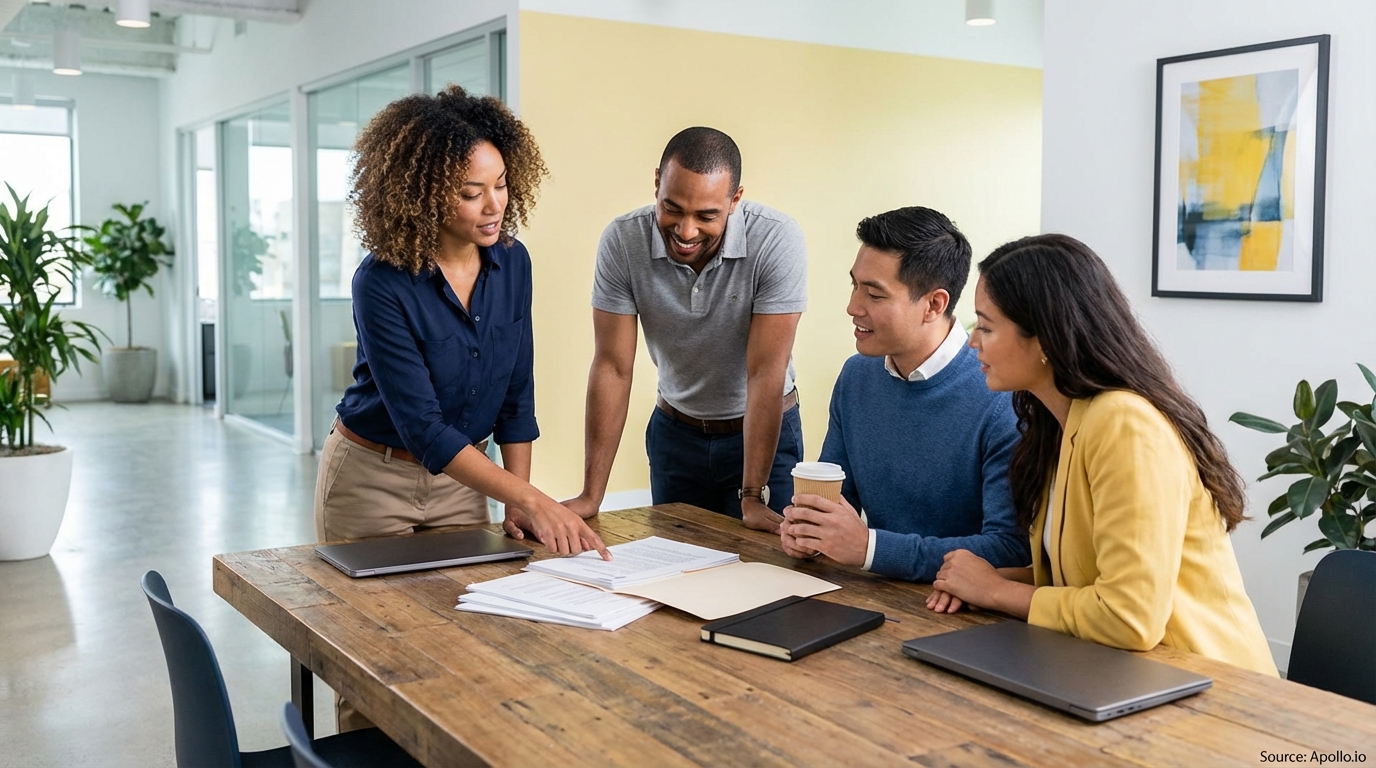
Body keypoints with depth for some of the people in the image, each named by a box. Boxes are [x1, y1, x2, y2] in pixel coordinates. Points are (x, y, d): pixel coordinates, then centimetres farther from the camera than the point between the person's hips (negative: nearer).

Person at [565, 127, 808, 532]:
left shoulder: (777, 240, -25)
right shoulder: (622, 241, -19)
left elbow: (766, 372, -25)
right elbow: (613, 366, -16)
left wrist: (753, 498, -24)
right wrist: (590, 495, -18)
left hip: (765, 431, -2)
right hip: (674, 432, 2)